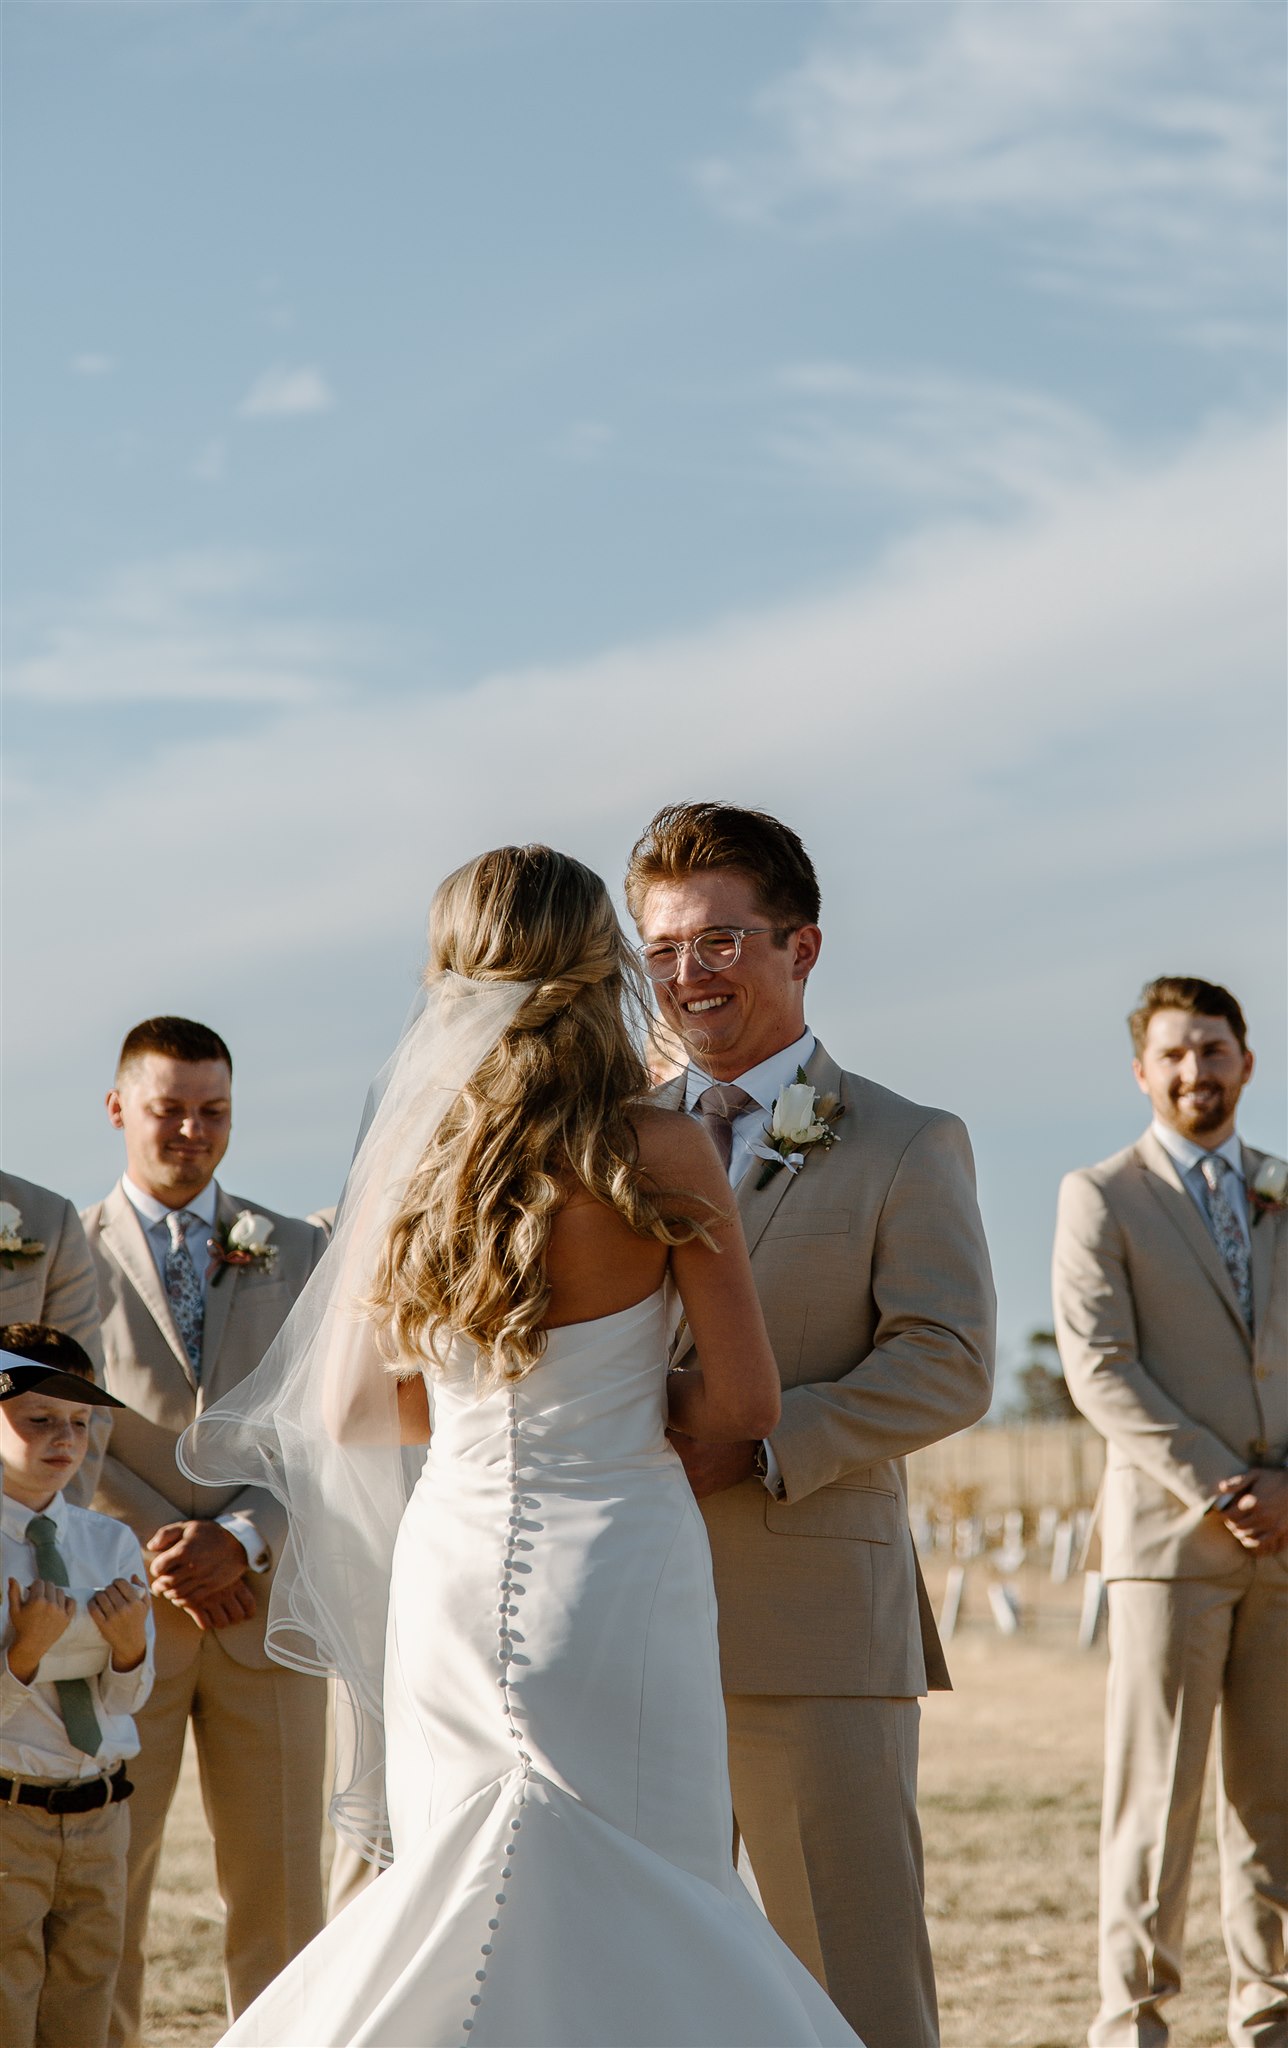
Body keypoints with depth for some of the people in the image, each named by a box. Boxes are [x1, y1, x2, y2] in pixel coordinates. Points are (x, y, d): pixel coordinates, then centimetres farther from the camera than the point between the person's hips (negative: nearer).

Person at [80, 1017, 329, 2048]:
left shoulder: (295, 1252, 11)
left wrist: (238, 1538, -13)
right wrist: (164, 1547, -12)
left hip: (265, 1601, 1)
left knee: (279, 1886, 1)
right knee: (103, 1886, 1)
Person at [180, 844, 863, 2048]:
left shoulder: (412, 1156, 3)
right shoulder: (661, 1156, -10)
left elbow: (379, 1412, 11)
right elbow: (746, 1403, -8)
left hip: (450, 1571, 5)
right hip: (611, 1566, -4)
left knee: (472, 1917, 11)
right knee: (628, 1931, 2)